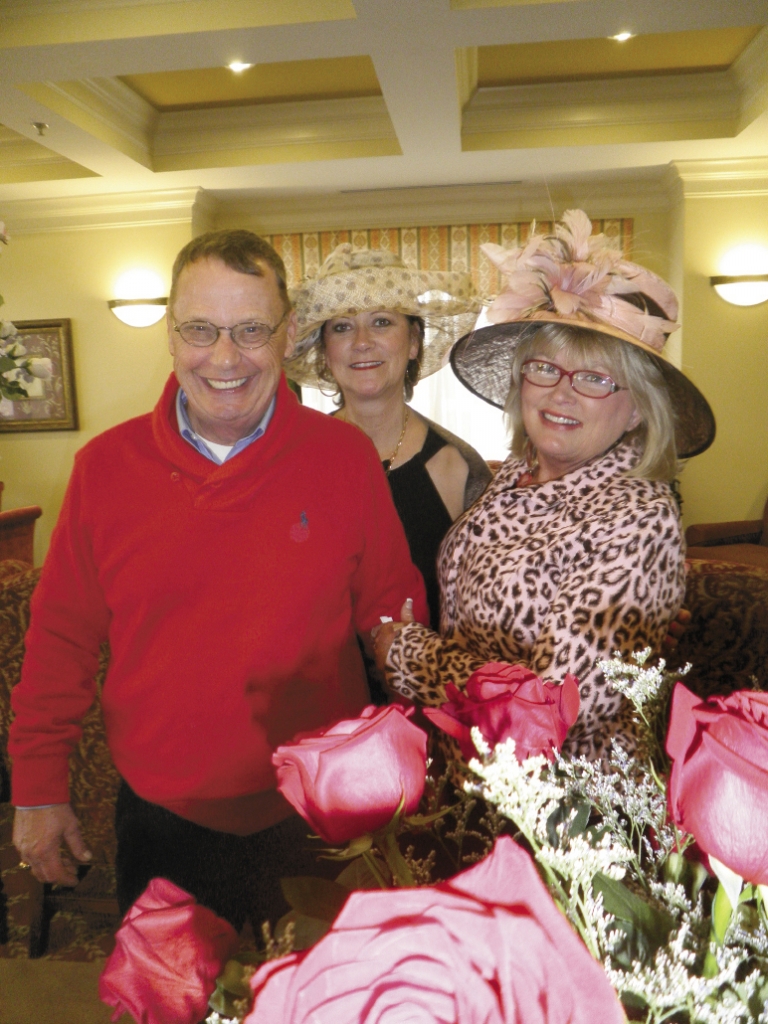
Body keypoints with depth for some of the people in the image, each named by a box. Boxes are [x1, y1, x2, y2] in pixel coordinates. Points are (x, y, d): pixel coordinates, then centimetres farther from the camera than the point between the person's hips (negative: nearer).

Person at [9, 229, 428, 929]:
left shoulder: (346, 458, -10)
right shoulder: (106, 465, -6)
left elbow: (392, 612, -2)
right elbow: (64, 635, 1)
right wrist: (38, 787, 3)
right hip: (160, 816, 1)